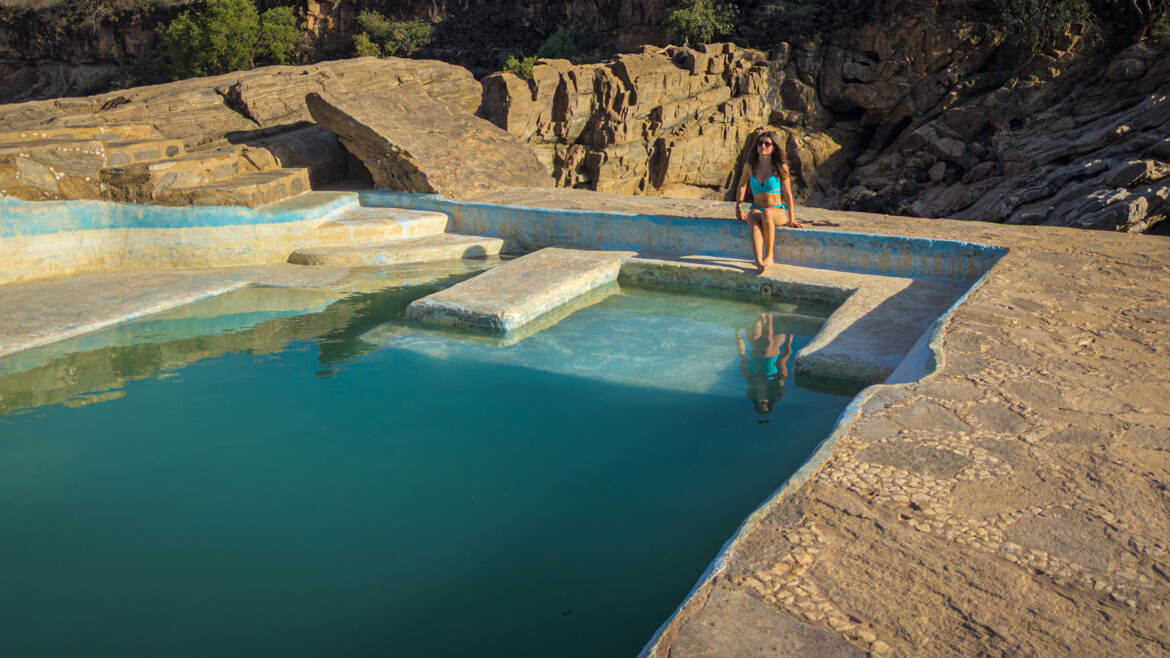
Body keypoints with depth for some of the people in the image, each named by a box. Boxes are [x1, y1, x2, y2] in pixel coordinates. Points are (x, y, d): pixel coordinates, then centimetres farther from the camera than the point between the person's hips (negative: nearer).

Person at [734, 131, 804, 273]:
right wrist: (738, 208, 18)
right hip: (756, 209, 2)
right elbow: (741, 186, 20)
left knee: (767, 213, -39)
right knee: (754, 222, -36)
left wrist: (791, 219, 0)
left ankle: (770, 255, -30)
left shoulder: (780, 167, -6)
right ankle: (759, 263, -54)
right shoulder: (750, 165, 3)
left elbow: (788, 194, -2)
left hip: (778, 212, -2)